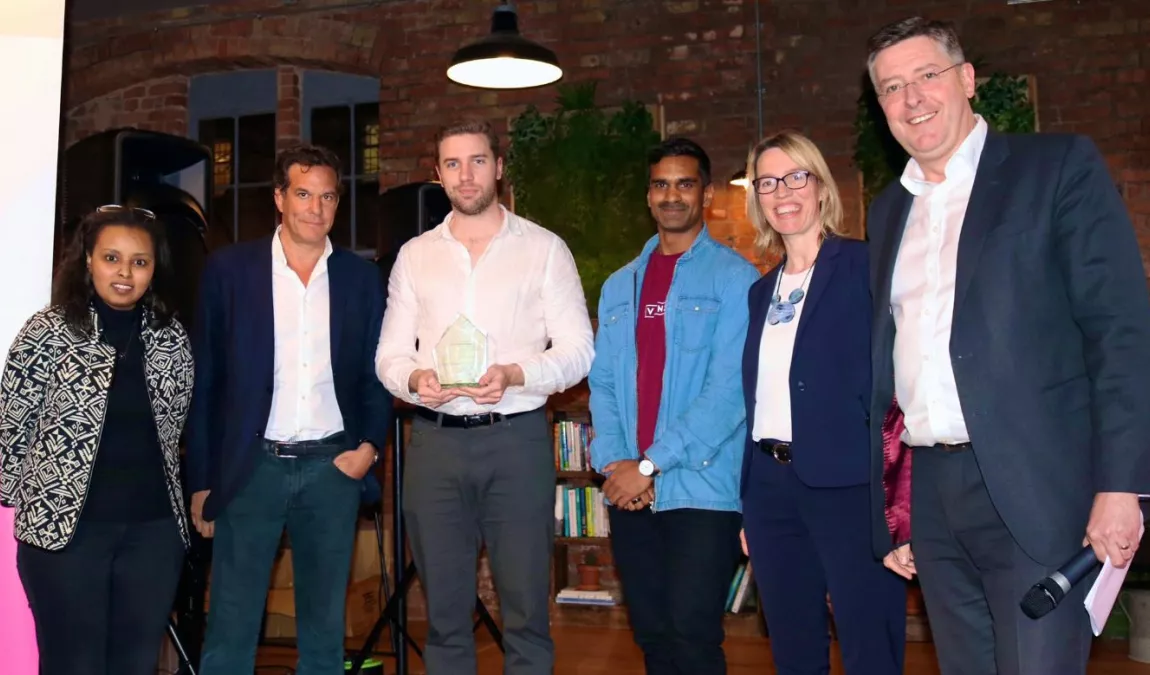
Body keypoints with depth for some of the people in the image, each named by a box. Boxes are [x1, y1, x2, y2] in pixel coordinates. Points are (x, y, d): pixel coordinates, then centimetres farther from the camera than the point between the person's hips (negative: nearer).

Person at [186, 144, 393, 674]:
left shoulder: (361, 277, 5)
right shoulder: (229, 269, 0)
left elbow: (376, 373, 11)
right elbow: (205, 379, 1)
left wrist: (370, 444, -3)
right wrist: (202, 479, 1)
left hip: (333, 467, 2)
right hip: (251, 466, -1)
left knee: (324, 625, 12)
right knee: (230, 626, 4)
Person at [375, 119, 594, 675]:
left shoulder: (544, 249, 3)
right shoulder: (414, 255, 11)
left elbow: (577, 351, -2)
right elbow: (389, 355, 10)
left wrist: (514, 375, -20)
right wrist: (414, 379, -13)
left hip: (517, 438, -2)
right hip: (435, 440, 3)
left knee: (525, 608, 4)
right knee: (444, 609, 12)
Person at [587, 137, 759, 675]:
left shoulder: (734, 277, -4)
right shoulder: (619, 286, 14)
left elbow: (728, 388, -13)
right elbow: (602, 383, 10)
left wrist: (650, 465, -13)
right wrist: (612, 462, -5)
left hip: (701, 487, -5)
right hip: (629, 490, 5)